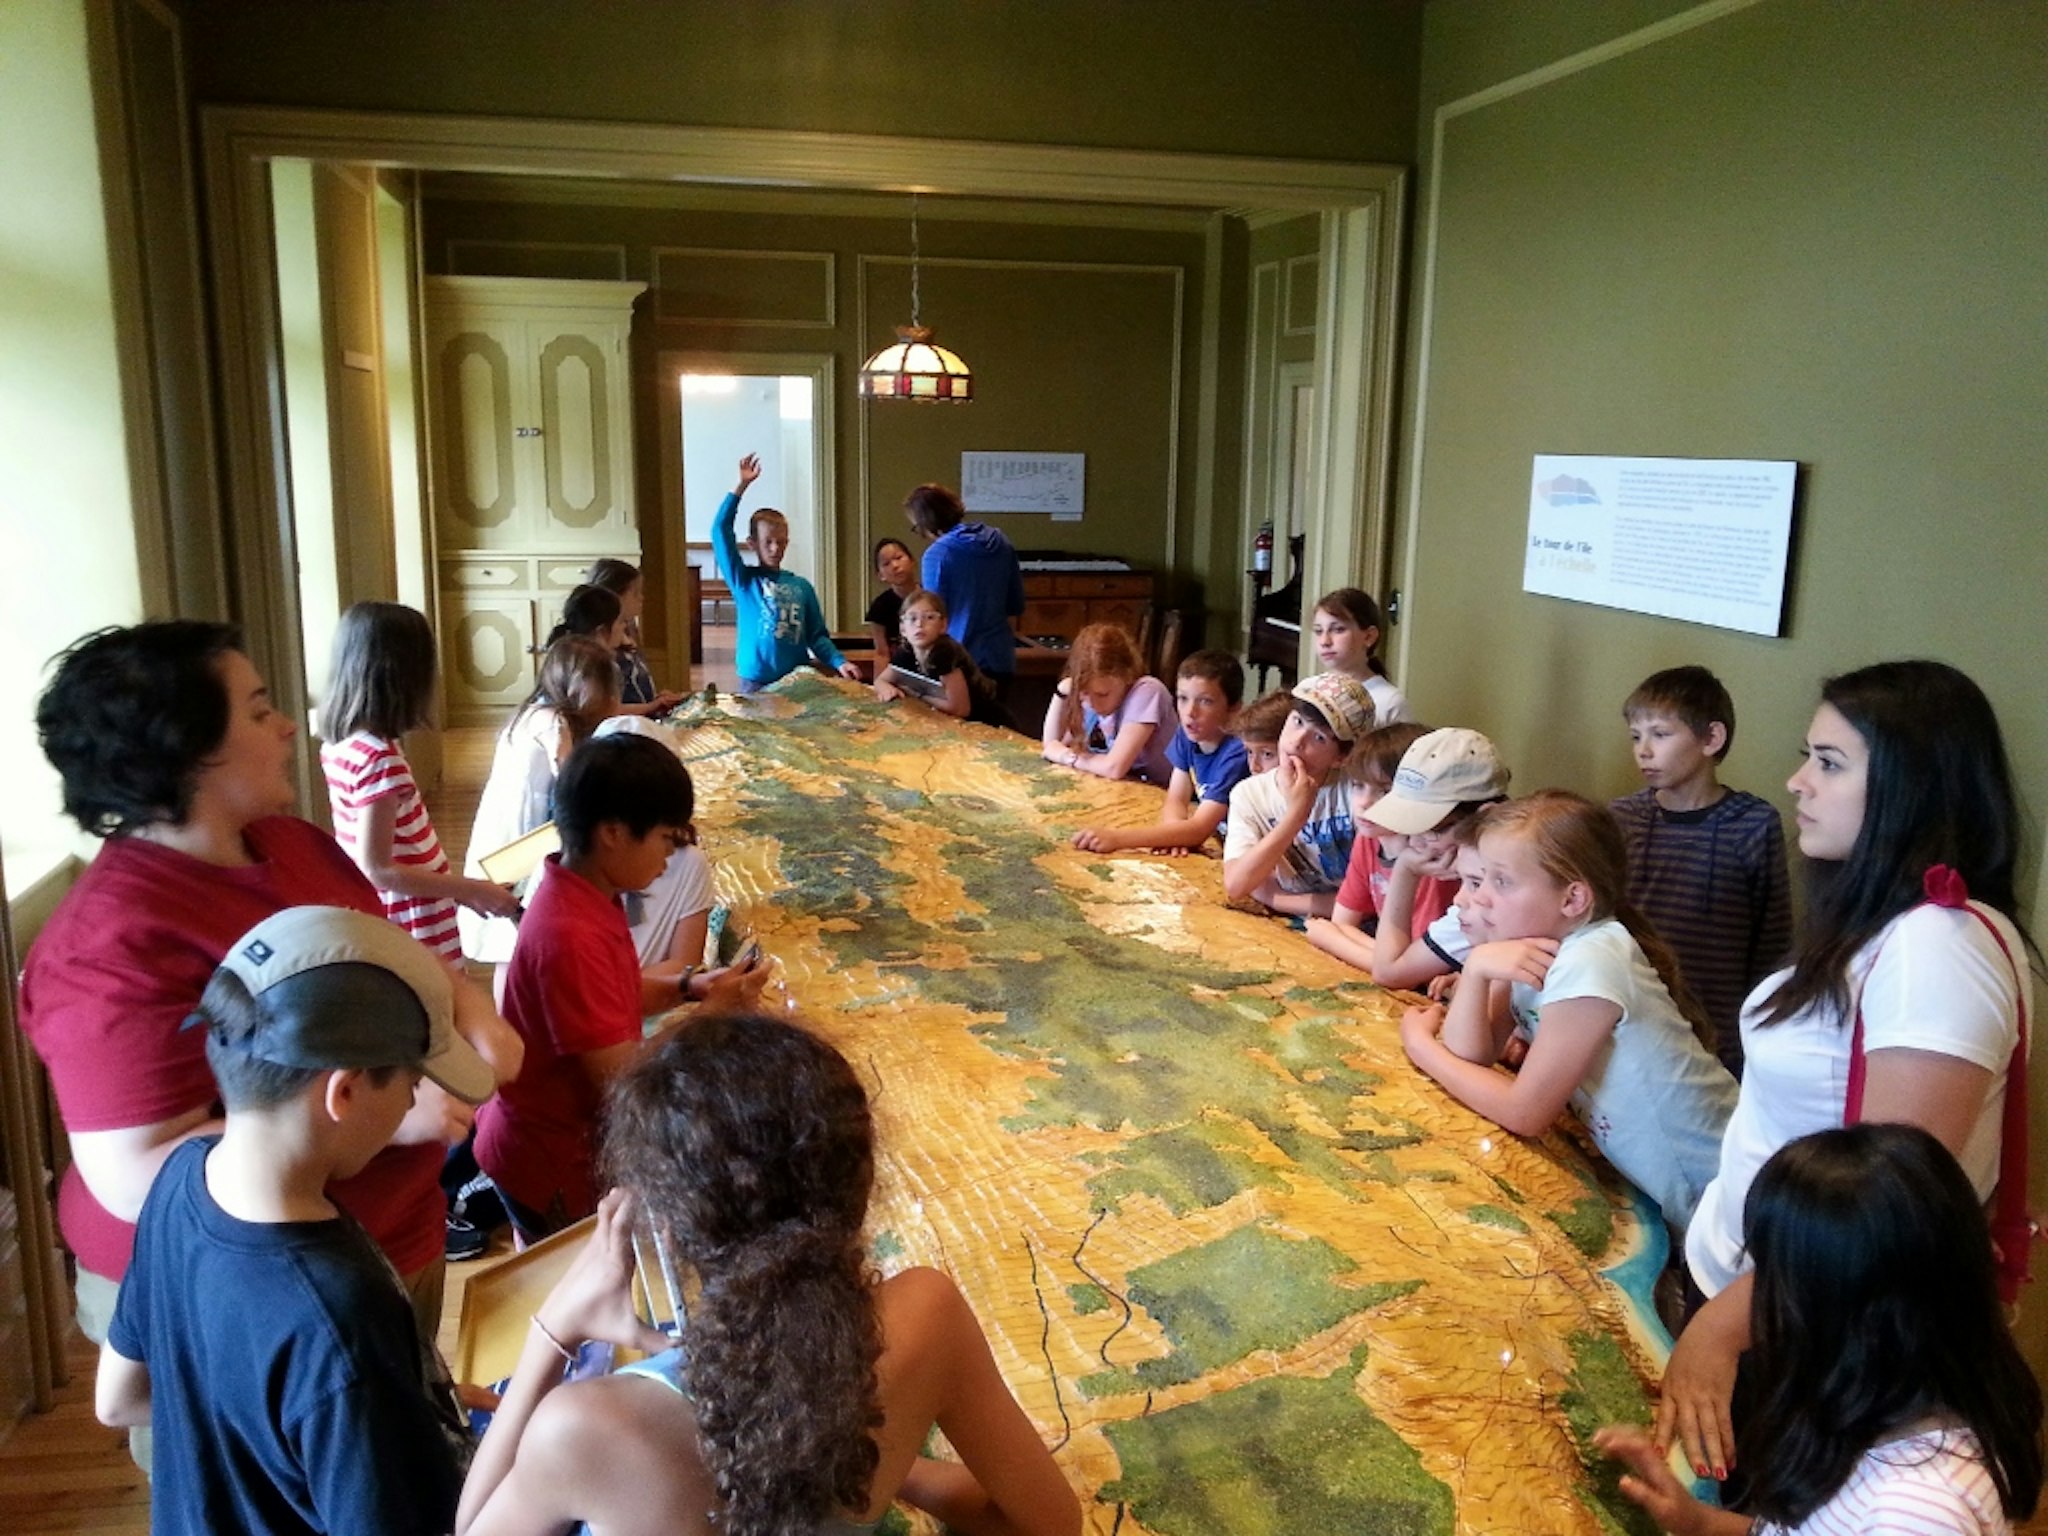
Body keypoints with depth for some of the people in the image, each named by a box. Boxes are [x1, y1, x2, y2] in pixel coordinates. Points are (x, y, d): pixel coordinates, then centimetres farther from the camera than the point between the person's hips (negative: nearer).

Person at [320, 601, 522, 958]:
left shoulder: (339, 743, 2)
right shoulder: (380, 759, -24)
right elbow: (379, 870, -22)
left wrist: (456, 887, 15)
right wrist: (472, 889, -17)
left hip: (375, 916, 9)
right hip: (412, 928, -9)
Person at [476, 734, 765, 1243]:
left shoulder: (587, 895, -3)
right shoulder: (569, 936, -32)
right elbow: (618, 1074, -29)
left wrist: (687, 987, -4)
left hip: (571, 1140, 9)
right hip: (553, 1161, -9)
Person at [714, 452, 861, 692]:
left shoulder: (802, 586, 8)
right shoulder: (743, 580, 2)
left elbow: (817, 635, 8)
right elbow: (721, 530, -5)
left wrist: (839, 662, -8)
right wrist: (742, 486, -8)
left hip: (798, 682, 2)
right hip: (755, 683, -2)